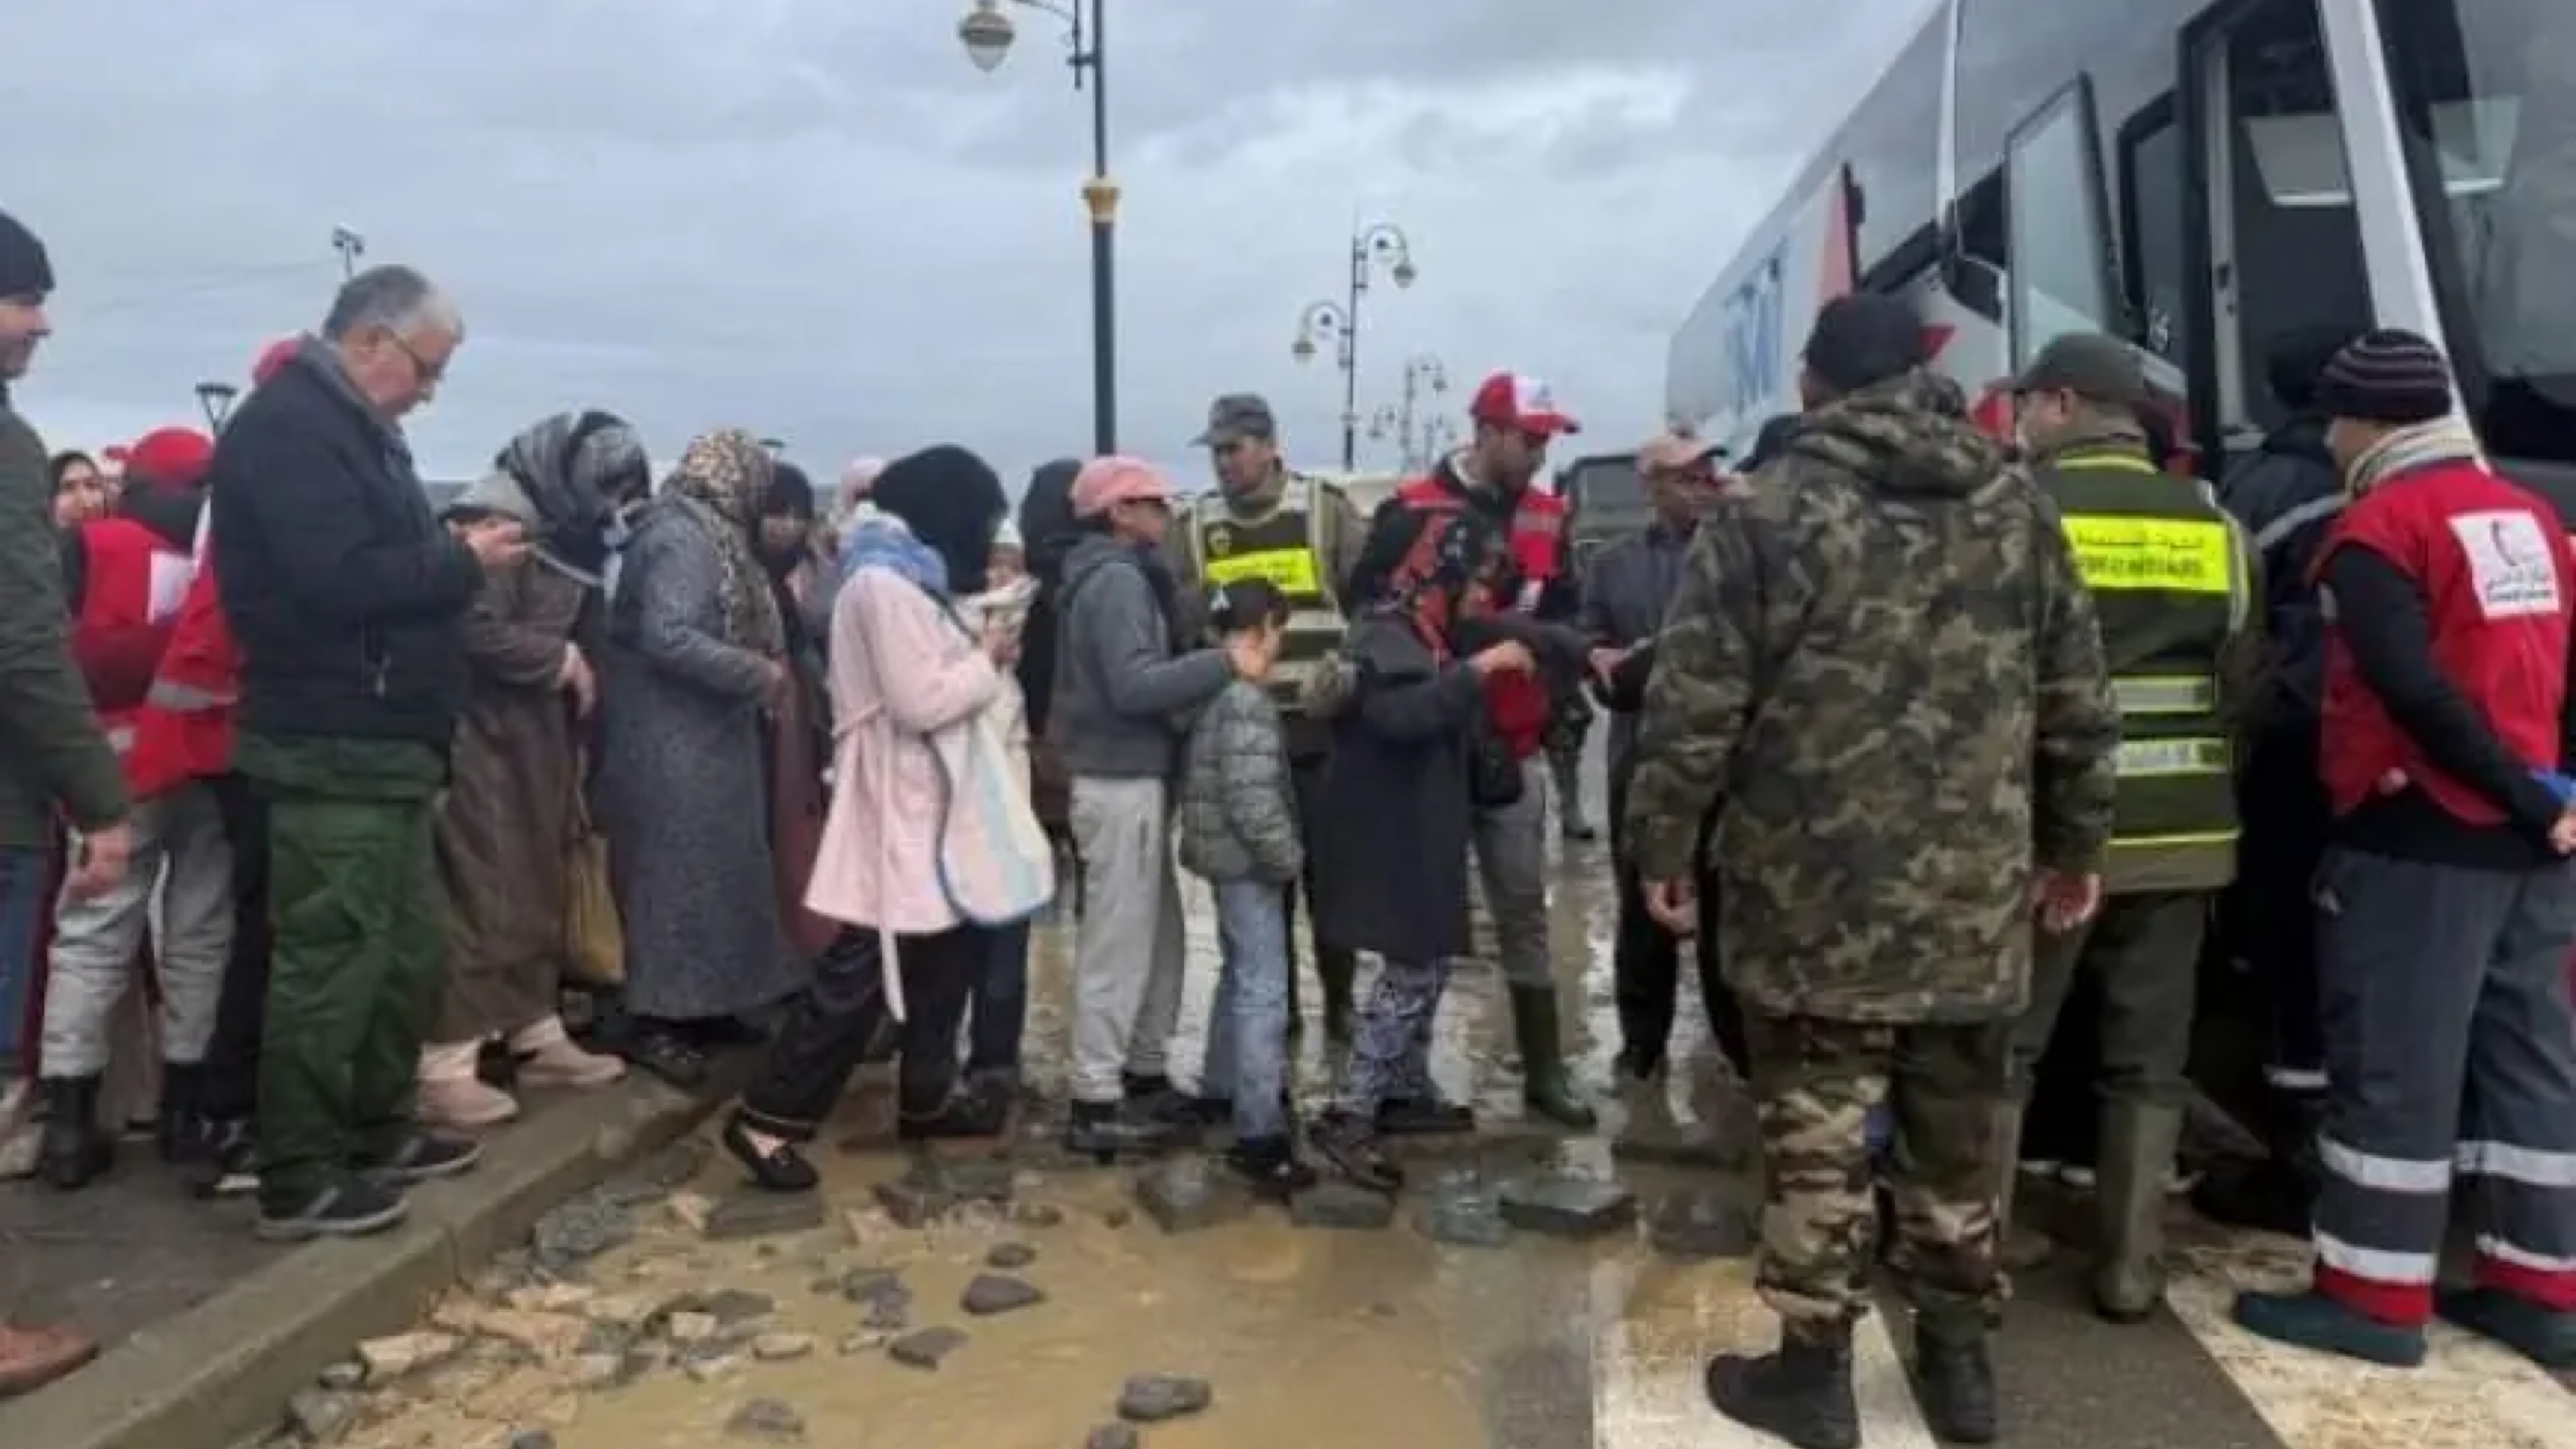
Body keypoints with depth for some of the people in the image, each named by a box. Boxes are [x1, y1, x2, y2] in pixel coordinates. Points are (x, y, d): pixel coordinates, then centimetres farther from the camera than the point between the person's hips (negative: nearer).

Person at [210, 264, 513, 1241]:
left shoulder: (353, 426, 19)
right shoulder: (288, 427, -14)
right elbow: (341, 582, -25)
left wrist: (457, 560, 4)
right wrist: (463, 561, -14)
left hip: (385, 745, 11)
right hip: (332, 752, -11)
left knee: (411, 950, 17)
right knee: (329, 965, -4)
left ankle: (376, 1133, 29)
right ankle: (297, 1180, 5)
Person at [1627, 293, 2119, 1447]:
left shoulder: (1770, 514, -8)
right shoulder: (2019, 509, 7)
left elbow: (1694, 707, -10)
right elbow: (2079, 705, 10)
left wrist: (1662, 846, 1)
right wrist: (2076, 847, 20)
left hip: (1816, 899, -4)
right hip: (1975, 897, 5)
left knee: (1817, 1138, 6)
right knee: (1956, 1140, 16)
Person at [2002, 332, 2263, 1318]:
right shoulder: (2214, 525, 7)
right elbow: (2247, 685, 11)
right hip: (2180, 834, 4)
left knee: (2000, 1048, 6)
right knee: (2149, 1059, 10)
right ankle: (2129, 1271, 17)